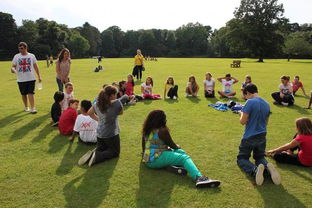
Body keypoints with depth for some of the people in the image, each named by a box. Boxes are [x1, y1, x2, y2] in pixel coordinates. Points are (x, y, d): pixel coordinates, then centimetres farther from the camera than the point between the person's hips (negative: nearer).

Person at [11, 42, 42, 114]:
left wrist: (39, 76, 7)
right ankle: (26, 107, 27)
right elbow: (13, 66, 3)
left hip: (31, 78, -2)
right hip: (21, 79, 2)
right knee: (23, 94, 11)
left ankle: (32, 108, -6)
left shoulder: (31, 56, 3)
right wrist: (13, 69, -22)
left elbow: (35, 66, 9)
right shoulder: (16, 56, 3)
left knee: (31, 93, -8)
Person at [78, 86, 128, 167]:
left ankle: (93, 154, -7)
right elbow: (121, 112, 1)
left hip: (99, 134, 6)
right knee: (115, 152, 14)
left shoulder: (97, 103, -3)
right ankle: (97, 157, -11)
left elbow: (89, 113, 12)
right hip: (111, 134, -6)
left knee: (100, 150, 26)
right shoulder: (117, 103, -19)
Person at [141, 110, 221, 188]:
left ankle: (171, 165, -16)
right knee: (185, 158, -17)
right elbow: (172, 145, -3)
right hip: (157, 159, -9)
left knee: (181, 152, 13)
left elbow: (144, 144, 26)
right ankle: (198, 178, -40)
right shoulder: (162, 131, -13)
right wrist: (177, 147, 19)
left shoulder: (146, 130, 12)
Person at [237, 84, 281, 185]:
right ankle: (267, 166, -12)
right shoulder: (266, 104, 7)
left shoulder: (250, 102, -16)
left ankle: (254, 169, -24)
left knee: (241, 159, 10)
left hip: (249, 137, -6)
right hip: (262, 137, 6)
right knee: (260, 157, 24)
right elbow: (266, 122, 17)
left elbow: (242, 121, -17)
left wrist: (242, 113, 2)